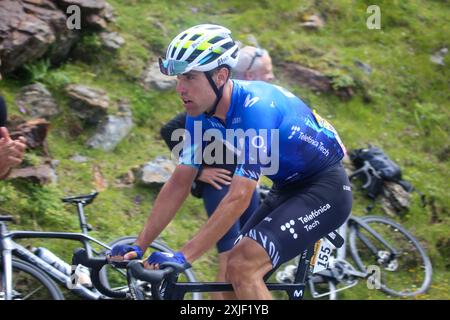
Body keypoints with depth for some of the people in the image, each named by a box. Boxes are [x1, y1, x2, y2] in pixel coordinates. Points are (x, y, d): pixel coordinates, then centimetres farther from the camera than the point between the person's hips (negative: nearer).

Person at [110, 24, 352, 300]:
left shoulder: (255, 109, -31)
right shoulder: (202, 114, -6)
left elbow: (239, 198, -34)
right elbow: (179, 184, 0)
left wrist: (182, 257, -37)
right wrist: (138, 247, -7)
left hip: (325, 187, -8)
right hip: (287, 188, 8)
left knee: (242, 267, -22)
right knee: (234, 277, 4)